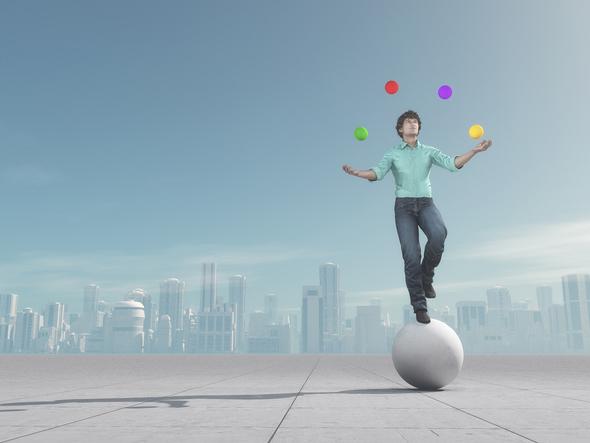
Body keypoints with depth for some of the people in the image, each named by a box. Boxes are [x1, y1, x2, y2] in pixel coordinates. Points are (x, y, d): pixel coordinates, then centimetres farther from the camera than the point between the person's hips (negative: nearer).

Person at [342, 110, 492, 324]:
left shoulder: (429, 151, 16)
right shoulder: (393, 153, 12)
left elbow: (452, 163, 2)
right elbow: (378, 172, -4)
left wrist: (474, 150, -12)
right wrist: (358, 173, -24)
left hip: (426, 203, 1)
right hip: (404, 205, -1)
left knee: (438, 233, -32)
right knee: (411, 255, -12)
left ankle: (426, 276, -6)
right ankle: (420, 306, -4)